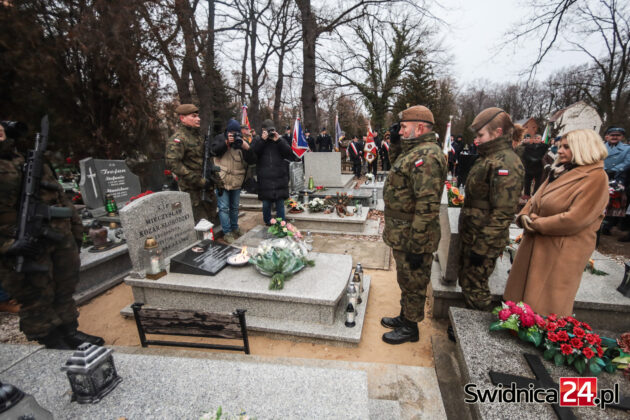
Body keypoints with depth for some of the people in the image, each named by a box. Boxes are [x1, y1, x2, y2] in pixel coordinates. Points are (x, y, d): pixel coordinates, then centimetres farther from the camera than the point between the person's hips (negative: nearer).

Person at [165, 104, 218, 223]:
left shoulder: (197, 134, 14)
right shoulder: (178, 139, -13)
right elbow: (173, 164, -23)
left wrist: (208, 171, 7)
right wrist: (199, 181, -23)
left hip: (206, 185, 8)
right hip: (193, 189, -8)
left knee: (213, 217, 16)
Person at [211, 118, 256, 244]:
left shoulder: (242, 142, 3)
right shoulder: (220, 138, 0)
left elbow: (252, 160, -7)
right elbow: (214, 150, -15)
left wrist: (246, 147, -23)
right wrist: (226, 143, -23)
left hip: (236, 182, 3)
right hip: (222, 180, -3)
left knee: (234, 207, 17)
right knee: (224, 208, -2)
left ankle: (235, 228, 32)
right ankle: (227, 232, 6)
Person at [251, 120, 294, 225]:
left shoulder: (281, 140, 11)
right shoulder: (258, 140, 10)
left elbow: (289, 154, -2)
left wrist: (278, 140, -10)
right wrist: (262, 140, -12)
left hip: (280, 178, 0)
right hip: (265, 179, 0)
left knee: (280, 203, 4)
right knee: (266, 204, 5)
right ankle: (268, 223, 22)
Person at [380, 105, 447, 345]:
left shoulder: (426, 156, -22)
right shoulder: (414, 151, 11)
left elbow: (427, 206, -27)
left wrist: (417, 246, -25)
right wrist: (395, 145, 13)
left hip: (412, 237, -10)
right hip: (402, 234, 10)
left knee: (413, 283, 8)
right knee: (406, 280, 23)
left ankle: (410, 328, 28)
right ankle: (404, 317, 42)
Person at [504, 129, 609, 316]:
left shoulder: (596, 178, -13)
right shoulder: (561, 172, 13)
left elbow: (574, 219, -22)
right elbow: (535, 199, 13)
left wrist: (537, 224, -14)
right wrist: (524, 215, -7)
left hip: (563, 253, -8)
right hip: (536, 245, 8)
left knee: (548, 308, 4)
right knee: (524, 293, 17)